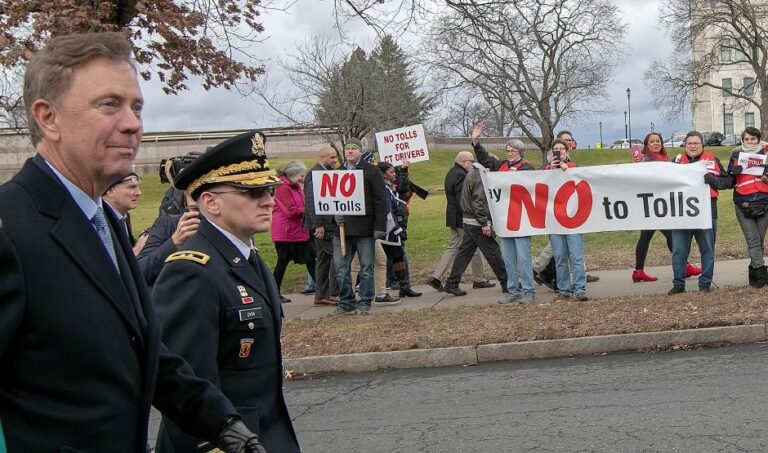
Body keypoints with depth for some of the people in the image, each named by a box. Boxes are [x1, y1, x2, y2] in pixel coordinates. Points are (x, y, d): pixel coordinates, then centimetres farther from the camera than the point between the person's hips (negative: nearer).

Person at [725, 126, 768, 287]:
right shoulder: (736, 155, 9)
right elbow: (729, 182, 12)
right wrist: (734, 173, -8)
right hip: (743, 205, -1)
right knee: (753, 241, -11)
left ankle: (754, 273, 16)